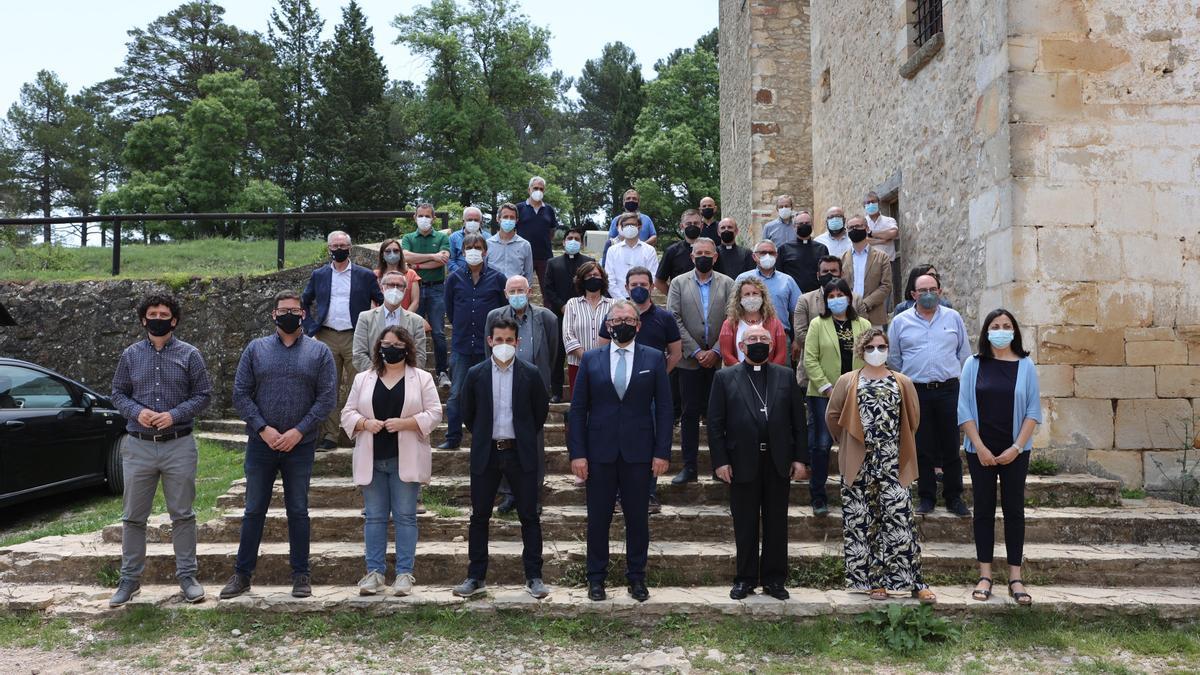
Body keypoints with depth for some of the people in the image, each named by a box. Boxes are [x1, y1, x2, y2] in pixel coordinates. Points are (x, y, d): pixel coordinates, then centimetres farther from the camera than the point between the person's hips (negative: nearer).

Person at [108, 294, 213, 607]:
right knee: (133, 516, 8)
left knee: (182, 514, 5)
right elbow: (118, 393, 10)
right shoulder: (130, 355, 6)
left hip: (179, 445, -2)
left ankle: (187, 575, 15)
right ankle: (130, 578, 20)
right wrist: (136, 411, -10)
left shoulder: (189, 354, 0)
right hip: (138, 445, 2)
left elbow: (203, 394, 1)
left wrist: (174, 414, -14)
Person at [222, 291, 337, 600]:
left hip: (300, 445, -1)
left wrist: (299, 431, -11)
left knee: (298, 511, 7)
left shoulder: (319, 351, 2)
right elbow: (240, 394, 2)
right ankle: (242, 574, 19)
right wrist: (263, 429, -10)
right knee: (254, 510, 8)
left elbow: (328, 397, -3)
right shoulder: (255, 348, 5)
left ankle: (301, 575, 16)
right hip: (261, 443, 1)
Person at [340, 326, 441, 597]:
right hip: (371, 460, 3)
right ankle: (375, 571, 14)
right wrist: (365, 423, -11)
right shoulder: (363, 379, 10)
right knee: (374, 516, 7)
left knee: (405, 516, 1)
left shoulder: (422, 378, 2)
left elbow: (434, 413, -4)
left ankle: (404, 573, 9)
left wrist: (405, 423, -17)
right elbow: (348, 414, 9)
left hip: (405, 460, -2)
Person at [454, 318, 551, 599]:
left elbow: (541, 410, 8)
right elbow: (468, 413, 11)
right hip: (485, 454, 1)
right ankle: (476, 576, 18)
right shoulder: (476, 374, 0)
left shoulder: (530, 374, -4)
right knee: (479, 516, 7)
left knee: (529, 517, 3)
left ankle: (533, 576, 13)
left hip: (521, 454, -1)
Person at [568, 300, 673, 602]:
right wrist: (577, 453, -4)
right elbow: (578, 410, 3)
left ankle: (636, 577, 23)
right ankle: (596, 577, 21)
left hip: (639, 453, 0)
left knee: (637, 518, 8)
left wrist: (662, 452, -5)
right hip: (599, 453, 0)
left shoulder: (654, 358, 3)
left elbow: (664, 408, 1)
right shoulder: (591, 359, 4)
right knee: (598, 518, 7)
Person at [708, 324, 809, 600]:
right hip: (742, 462, -1)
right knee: (745, 525, 7)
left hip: (779, 462, 2)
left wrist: (800, 458, 0)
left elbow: (798, 420, 6)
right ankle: (746, 579, 18)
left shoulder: (786, 376, 8)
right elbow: (715, 423, 0)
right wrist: (720, 461, -7)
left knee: (776, 523, 8)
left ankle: (774, 579, 20)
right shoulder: (725, 378, 3)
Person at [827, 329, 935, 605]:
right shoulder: (847, 382, 2)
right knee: (862, 522, 4)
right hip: (859, 465, 0)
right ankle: (874, 581, 14)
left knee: (900, 520, -4)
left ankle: (914, 582, 3)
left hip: (892, 465, 0)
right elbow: (832, 416, 8)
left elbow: (913, 419, 12)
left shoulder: (902, 383, 5)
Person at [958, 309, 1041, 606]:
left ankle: (1015, 577, 11)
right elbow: (964, 409, -2)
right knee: (984, 509, 5)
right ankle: (985, 575, 12)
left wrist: (1016, 447, -9)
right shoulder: (973, 365, 1)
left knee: (1014, 509, 5)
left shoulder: (1025, 365, 1)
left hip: (1015, 452, 0)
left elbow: (1033, 411, -1)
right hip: (981, 451, 0)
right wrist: (980, 448, -8)